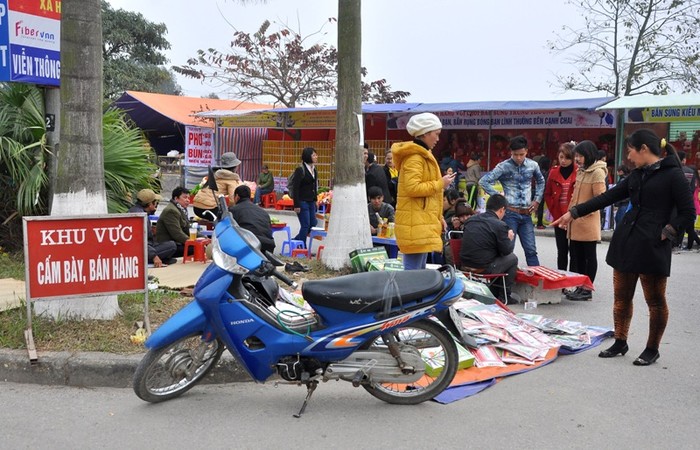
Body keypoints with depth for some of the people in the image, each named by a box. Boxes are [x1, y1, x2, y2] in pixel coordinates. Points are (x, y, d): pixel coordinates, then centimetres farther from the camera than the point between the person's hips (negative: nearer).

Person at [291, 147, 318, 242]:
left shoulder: (314, 170, 11)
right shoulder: (300, 170, -12)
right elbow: (296, 188, -14)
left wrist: (315, 200, 13)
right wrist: (296, 205, -17)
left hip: (311, 202, 8)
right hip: (302, 202, -8)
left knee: (313, 224, 9)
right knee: (305, 225, -5)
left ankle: (295, 241, 24)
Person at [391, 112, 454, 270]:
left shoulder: (423, 155, 22)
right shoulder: (414, 157, -13)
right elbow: (412, 188, -23)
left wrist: (438, 218, 22)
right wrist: (440, 184, -13)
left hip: (423, 222, 11)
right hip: (415, 223, -11)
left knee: (419, 269, 13)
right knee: (413, 270, -11)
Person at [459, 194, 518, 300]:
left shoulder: (471, 220, 8)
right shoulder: (500, 225, -11)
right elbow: (506, 250, -4)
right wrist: (511, 238, 17)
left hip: (465, 265, 7)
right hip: (484, 268, -7)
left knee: (497, 256, 32)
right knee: (513, 258, 18)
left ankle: (495, 294, 36)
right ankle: (506, 294, 23)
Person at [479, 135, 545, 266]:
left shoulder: (533, 165, 7)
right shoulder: (504, 166, -7)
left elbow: (540, 181, 26)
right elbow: (483, 181, -13)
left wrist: (537, 200, 16)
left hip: (526, 214, 4)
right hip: (510, 213, -4)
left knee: (531, 250, 6)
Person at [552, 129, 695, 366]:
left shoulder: (672, 175, -8)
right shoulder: (637, 175, 13)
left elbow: (688, 213, -8)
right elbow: (608, 197, 14)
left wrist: (666, 233, -14)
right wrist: (574, 212, 12)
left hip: (653, 247, -7)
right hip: (625, 241, 7)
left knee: (655, 300, 5)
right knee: (621, 297, 11)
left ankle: (652, 349, 20)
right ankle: (620, 343, 25)